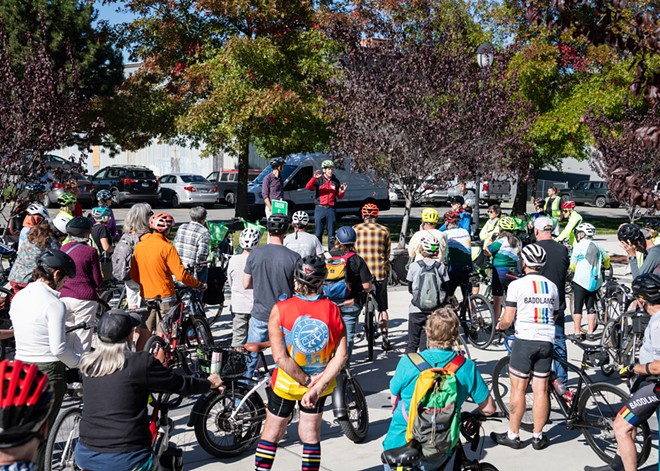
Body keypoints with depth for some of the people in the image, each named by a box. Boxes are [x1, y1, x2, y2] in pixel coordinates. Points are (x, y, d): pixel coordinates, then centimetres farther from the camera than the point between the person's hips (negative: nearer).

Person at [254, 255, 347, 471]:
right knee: (310, 435, 17)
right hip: (321, 383, 2)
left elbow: (280, 357, -22)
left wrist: (306, 380, -13)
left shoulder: (280, 309, -19)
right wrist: (317, 386, -17)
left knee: (272, 433, 16)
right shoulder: (332, 310, -14)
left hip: (286, 383, -1)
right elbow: (341, 356, -17)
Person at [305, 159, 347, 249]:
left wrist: (342, 192, -7)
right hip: (320, 208, -2)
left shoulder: (335, 181, 9)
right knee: (319, 233, 3)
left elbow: (339, 197, 15)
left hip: (331, 209, 2)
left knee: (331, 233, 5)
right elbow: (308, 187, -15)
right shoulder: (319, 180, 1)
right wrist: (314, 178, -30)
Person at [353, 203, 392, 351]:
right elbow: (387, 254, 6)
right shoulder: (384, 230, 0)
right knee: (382, 307, 11)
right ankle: (385, 338, 11)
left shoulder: (355, 229, -2)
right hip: (380, 272, 1)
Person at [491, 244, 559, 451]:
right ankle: (538, 436, 15)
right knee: (541, 390, 8)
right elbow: (554, 316, 15)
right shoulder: (552, 286, 9)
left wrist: (499, 325, 14)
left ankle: (513, 435, 11)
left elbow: (507, 319, -8)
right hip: (546, 342, 4)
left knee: (518, 389, 4)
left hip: (524, 340, -4)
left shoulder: (517, 285, -7)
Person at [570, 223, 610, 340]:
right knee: (591, 307, 12)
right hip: (595, 282, 5)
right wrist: (604, 268, 42)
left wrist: (573, 271, 19)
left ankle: (577, 332, 3)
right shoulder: (597, 247, 7)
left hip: (581, 281, -5)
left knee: (577, 307, 3)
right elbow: (606, 259, 22)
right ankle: (590, 332, 12)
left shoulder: (579, 246, -8)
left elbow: (572, 266, -4)